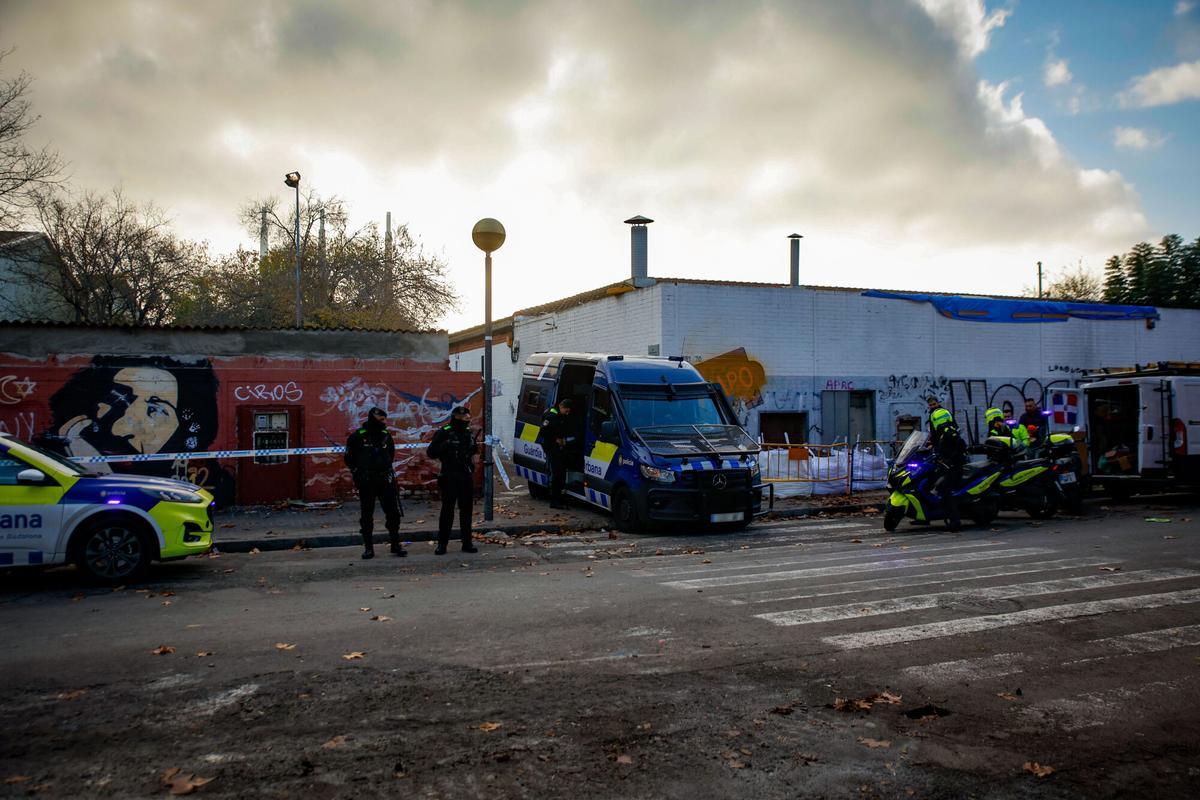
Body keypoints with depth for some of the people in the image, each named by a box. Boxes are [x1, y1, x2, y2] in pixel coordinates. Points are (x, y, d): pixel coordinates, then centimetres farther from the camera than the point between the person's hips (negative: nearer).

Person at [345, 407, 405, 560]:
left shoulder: (386, 435, 6)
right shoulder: (357, 436, -5)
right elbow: (349, 458, 4)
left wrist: (387, 469, 11)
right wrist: (358, 473, 2)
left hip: (385, 479, 3)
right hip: (366, 482, -3)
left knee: (393, 513, 2)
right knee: (366, 515, 5)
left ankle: (395, 545, 11)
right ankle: (368, 548, 14)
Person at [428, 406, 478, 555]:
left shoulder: (468, 433, 11)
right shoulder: (444, 433, -7)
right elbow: (431, 453, -10)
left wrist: (474, 449, 6)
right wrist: (445, 445, -23)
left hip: (466, 477, 6)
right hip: (449, 477, -5)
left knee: (466, 510, 8)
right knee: (447, 510, -4)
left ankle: (467, 543, 15)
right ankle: (442, 544, 4)